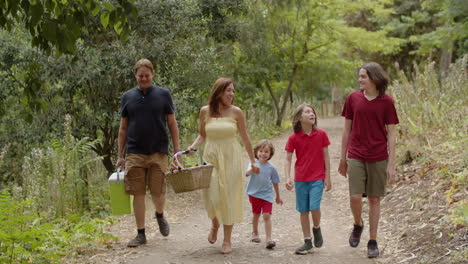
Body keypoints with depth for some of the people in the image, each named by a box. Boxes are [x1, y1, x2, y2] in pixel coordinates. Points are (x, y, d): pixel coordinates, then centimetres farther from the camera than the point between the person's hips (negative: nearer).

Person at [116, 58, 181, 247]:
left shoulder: (163, 95, 4)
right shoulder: (128, 97, 8)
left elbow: (172, 124, 6)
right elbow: (123, 128, 12)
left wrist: (177, 150, 0)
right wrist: (120, 156, 8)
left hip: (158, 152, -1)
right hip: (134, 153, 1)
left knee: (158, 192, -1)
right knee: (138, 193, 0)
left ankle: (160, 215, 31)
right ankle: (141, 234, 9)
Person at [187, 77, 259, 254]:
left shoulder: (236, 112, -2)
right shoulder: (205, 111, 0)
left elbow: (245, 138, 5)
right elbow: (202, 135, 11)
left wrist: (253, 161, 8)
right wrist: (193, 146, -8)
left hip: (231, 158, -1)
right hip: (211, 158, 1)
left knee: (229, 198, 1)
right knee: (212, 196, -5)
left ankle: (227, 241, 10)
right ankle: (215, 225, 29)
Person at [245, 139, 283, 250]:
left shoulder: (271, 167, -2)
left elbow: (275, 183, 8)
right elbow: (248, 172, -29)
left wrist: (278, 197, 16)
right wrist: (253, 169, -52)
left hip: (267, 195, 0)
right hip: (254, 194, 0)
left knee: (267, 215, -12)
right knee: (256, 214, 17)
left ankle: (268, 239, -13)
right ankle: (255, 233, 39)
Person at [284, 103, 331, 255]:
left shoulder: (321, 134, -3)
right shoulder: (293, 138, -4)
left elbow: (326, 156, 2)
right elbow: (288, 159, -1)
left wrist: (327, 177, 1)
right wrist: (288, 178, -13)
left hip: (317, 179, -1)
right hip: (300, 180, 1)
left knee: (314, 207, -15)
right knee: (303, 211, 6)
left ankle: (316, 228, 16)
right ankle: (307, 242, 16)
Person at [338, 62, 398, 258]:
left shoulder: (386, 102, -3)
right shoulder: (353, 98, 2)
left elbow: (391, 134, -1)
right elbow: (347, 130, 8)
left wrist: (391, 164, -6)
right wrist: (342, 159, 9)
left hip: (378, 158, -1)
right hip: (356, 157, 1)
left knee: (374, 199, 5)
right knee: (355, 197, -10)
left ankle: (373, 242, 16)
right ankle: (358, 225, 21)